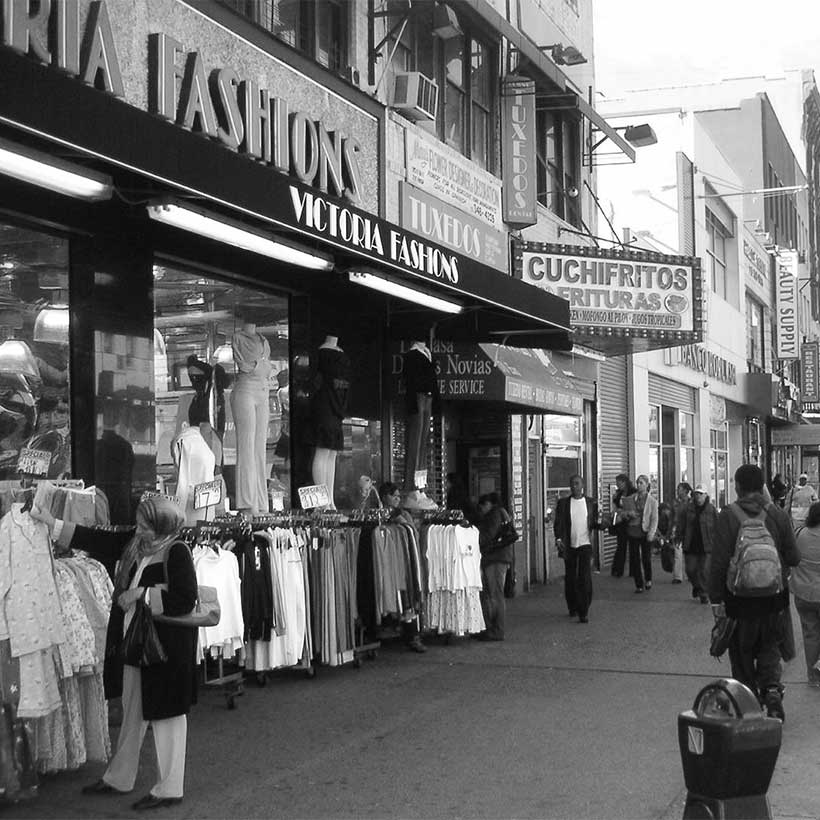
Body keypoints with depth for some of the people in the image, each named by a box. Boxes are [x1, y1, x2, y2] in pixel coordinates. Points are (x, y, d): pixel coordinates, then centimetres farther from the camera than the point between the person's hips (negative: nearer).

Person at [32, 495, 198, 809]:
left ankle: (170, 789, 15)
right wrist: (51, 523, 6)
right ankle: (119, 778, 34)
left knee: (166, 712, 4)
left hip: (165, 646, -8)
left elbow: (185, 599, -23)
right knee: (132, 712, 20)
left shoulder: (176, 552, -18)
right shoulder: (135, 543, 3)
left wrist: (143, 593, -19)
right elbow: (97, 539, 8)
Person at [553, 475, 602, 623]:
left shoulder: (591, 503, 5)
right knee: (570, 579, 9)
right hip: (569, 546, 1)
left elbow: (594, 524, 9)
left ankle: (584, 612, -5)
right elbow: (558, 523, 1)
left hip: (585, 544, -1)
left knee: (585, 578, -8)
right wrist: (558, 538, -15)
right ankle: (573, 608, 27)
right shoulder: (563, 503, 4)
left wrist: (601, 524, -14)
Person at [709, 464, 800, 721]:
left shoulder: (728, 515, -11)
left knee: (742, 654, 11)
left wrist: (716, 599, -8)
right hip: (774, 597, 3)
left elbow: (719, 562, -14)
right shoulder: (778, 514, -2)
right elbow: (793, 558, 1)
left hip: (740, 599, -2)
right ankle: (772, 688, -4)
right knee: (769, 647, 18)